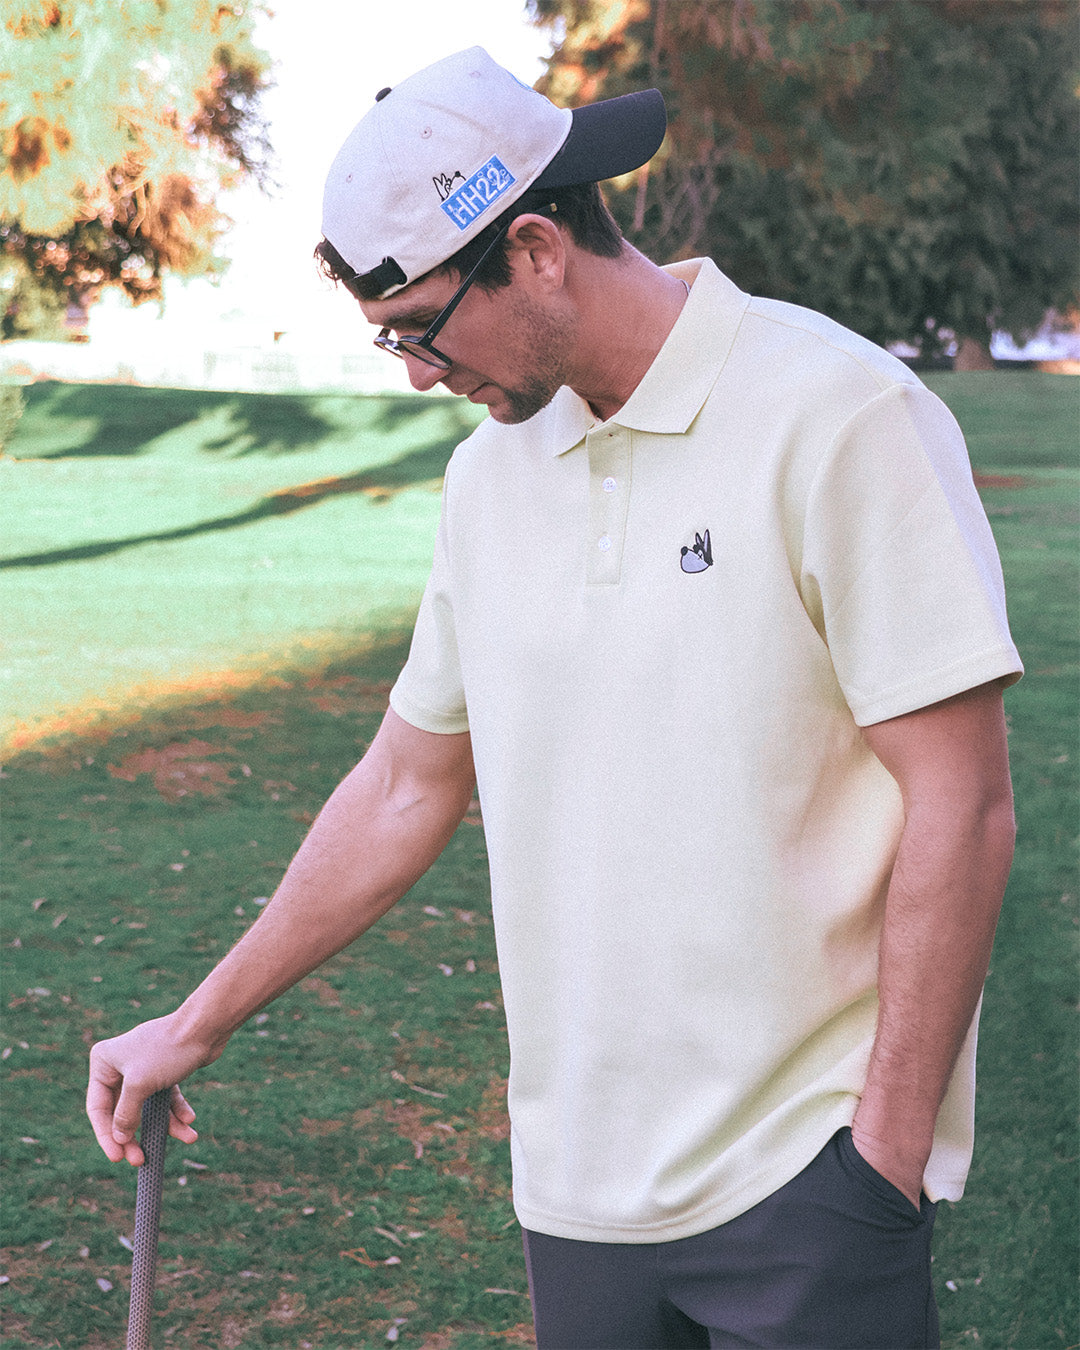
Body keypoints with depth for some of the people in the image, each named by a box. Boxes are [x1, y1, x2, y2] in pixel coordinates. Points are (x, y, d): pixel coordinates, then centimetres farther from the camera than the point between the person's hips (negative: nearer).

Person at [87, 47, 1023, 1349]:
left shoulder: (838, 414, -11)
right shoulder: (490, 471, 9)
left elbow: (961, 805, -13)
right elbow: (405, 788, 18)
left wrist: (889, 1149, -13)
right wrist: (198, 1024, 20)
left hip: (805, 1175, -5)